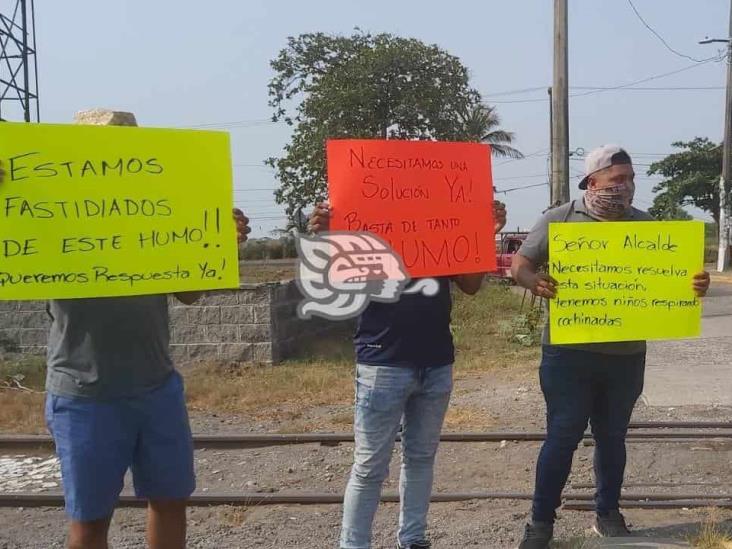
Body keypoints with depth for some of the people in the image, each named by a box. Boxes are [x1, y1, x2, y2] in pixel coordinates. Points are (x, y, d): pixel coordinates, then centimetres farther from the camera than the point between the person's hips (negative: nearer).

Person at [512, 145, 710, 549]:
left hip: (626, 355, 3)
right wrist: (534, 282, -26)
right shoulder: (560, 219, -2)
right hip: (569, 352, -3)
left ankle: (608, 513, 32)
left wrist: (694, 284, -15)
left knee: (612, 436, 15)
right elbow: (520, 263, -3)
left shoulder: (645, 224, 7)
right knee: (563, 437, 1)